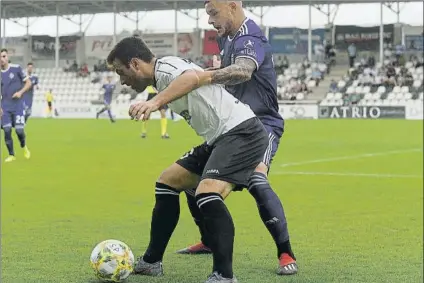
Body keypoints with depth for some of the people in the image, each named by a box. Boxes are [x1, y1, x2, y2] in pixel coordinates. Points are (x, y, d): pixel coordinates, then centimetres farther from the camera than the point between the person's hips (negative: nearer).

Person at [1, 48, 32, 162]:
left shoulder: (16, 68, -3)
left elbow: (28, 83, 2)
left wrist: (20, 92, -14)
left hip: (18, 105, -2)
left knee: (19, 130, -9)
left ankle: (24, 147, 22)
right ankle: (11, 155, 8)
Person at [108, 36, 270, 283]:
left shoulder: (164, 66, -14)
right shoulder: (164, 79, 16)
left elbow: (193, 77, -38)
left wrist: (155, 102, -51)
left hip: (243, 132, -11)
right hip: (220, 138, 11)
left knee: (207, 193, -30)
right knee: (167, 183, 16)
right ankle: (151, 262, 25)